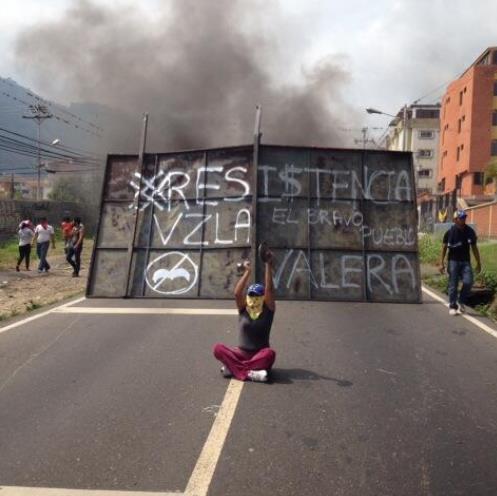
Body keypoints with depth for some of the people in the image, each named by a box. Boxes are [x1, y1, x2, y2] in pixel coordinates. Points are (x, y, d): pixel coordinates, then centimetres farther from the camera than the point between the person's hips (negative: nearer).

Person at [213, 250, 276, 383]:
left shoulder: (268, 310, 1)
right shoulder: (243, 310, 5)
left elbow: (269, 290, -12)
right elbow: (237, 293, -12)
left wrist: (268, 265, -18)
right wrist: (247, 272, -12)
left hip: (260, 355, -2)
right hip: (241, 353, 2)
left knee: (270, 353, -37)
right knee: (218, 348, -24)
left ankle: (233, 368, -36)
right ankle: (249, 372, -38)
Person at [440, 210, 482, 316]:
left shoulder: (470, 231, 3)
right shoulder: (450, 232, -5)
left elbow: (474, 247, 11)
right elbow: (444, 247, 0)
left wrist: (478, 263, 12)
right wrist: (442, 263, -4)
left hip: (465, 262, 2)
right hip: (453, 261, -2)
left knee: (468, 282, -13)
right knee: (453, 285, 0)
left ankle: (461, 302, 8)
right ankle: (452, 306, 12)